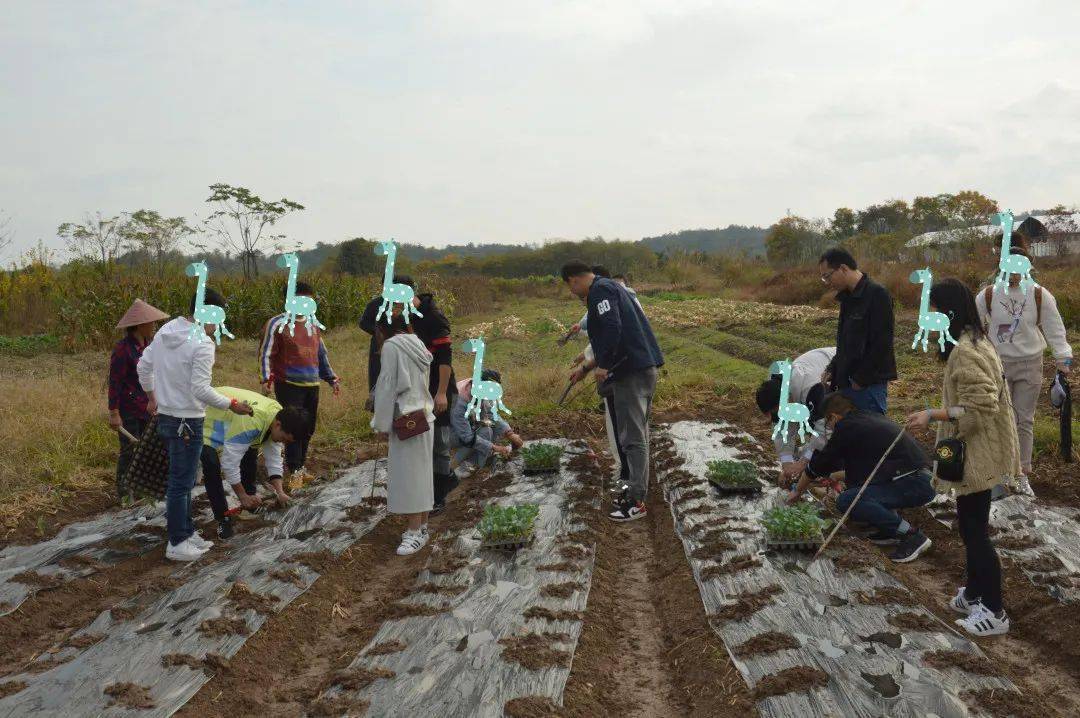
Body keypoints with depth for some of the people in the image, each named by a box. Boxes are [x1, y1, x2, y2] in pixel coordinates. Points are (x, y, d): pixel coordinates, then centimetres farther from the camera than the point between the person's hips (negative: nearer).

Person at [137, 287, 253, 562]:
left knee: (182, 480, 19)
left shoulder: (165, 331, 5)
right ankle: (177, 544, 11)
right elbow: (201, 390, -25)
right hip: (187, 422, -9)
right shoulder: (202, 344, -21)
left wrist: (151, 396, 27)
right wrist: (231, 404, -13)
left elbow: (143, 366, 14)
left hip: (165, 416, 9)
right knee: (181, 483, 2)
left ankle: (186, 532, 29)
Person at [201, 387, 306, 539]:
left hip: (226, 418, 8)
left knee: (250, 454, 6)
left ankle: (252, 505, 21)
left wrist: (280, 492, -9)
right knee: (212, 466, -22)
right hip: (205, 422, -8)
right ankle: (223, 518, -10)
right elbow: (230, 461, -34)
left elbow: (273, 458, -4)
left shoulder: (279, 415, -14)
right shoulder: (252, 422, -41)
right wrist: (242, 496, -24)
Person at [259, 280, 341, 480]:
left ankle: (299, 465, 22)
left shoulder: (313, 324, 14)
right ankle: (294, 469, 0)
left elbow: (322, 354, 21)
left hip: (312, 385, 6)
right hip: (288, 385, -6)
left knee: (308, 428, 9)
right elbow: (265, 354, -4)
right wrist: (266, 379, -15)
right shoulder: (277, 323, -3)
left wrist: (332, 379, 17)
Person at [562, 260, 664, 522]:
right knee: (638, 433, 17)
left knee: (632, 437, -6)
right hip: (645, 367, 11)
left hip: (631, 372, -11)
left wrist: (603, 365, -15)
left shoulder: (600, 289, -9)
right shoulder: (610, 287, 23)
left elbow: (612, 328, -24)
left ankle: (636, 501, -2)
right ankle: (637, 489, 27)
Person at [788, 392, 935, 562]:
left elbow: (818, 464, 4)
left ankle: (913, 536, -11)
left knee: (846, 501, -18)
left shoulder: (846, 428, -7)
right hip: (923, 479, 9)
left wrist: (798, 491, 20)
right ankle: (892, 529, 17)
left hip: (914, 486, -9)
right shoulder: (872, 417, 19)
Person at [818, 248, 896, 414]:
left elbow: (881, 344, -17)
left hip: (869, 385, -8)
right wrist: (833, 370, 10)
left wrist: (861, 379, -15)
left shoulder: (877, 294, -12)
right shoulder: (847, 297, 14)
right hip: (847, 384, 8)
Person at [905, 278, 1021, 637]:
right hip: (975, 453, 10)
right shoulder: (974, 341, 10)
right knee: (972, 526, 20)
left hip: (977, 456, -10)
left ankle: (995, 612, 11)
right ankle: (974, 594, 34)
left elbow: (979, 407, -27)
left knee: (974, 531, 0)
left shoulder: (965, 351, -23)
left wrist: (933, 415, -24)